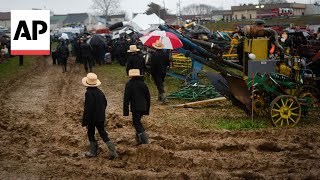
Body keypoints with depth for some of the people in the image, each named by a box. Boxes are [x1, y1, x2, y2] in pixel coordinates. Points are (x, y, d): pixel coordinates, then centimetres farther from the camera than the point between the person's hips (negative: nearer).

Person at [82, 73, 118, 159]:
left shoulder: (89, 93, -20)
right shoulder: (100, 92, 3)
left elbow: (87, 108, -22)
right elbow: (105, 103, 14)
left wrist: (85, 121, -16)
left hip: (92, 118, -7)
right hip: (101, 117, 7)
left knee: (90, 134, 12)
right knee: (103, 133, 11)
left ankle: (93, 152, 21)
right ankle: (113, 151, 4)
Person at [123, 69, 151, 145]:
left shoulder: (129, 85, -8)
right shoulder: (143, 84, 8)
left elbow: (126, 98, -10)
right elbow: (148, 96, 14)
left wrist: (125, 111, -7)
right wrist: (147, 109, 21)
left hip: (135, 108, -6)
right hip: (143, 107, 6)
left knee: (137, 124, 0)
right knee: (137, 122, 20)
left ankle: (145, 141, -12)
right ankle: (139, 140, 21)